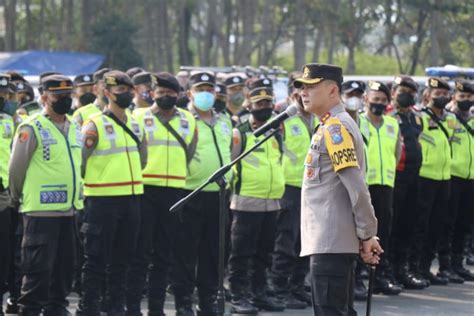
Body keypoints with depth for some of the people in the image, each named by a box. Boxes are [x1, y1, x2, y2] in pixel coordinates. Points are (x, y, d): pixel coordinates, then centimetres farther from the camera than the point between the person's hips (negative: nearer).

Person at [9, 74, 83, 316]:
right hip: (41, 210, -7)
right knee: (39, 267, -7)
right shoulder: (32, 128, -10)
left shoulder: (75, 129, 14)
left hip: (69, 209, 7)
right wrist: (20, 197, 3)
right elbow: (16, 168, -7)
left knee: (64, 264, 11)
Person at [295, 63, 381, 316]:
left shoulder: (335, 128, -14)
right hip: (328, 240, 10)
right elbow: (354, 186, 19)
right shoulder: (329, 127, 17)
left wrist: (367, 234, -16)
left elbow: (356, 186, -19)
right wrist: (366, 235, 16)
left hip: (330, 243, -10)